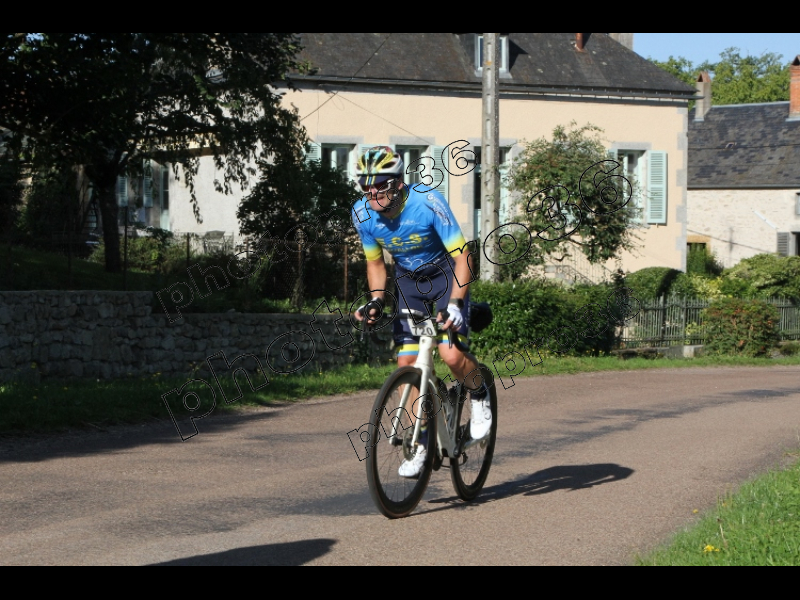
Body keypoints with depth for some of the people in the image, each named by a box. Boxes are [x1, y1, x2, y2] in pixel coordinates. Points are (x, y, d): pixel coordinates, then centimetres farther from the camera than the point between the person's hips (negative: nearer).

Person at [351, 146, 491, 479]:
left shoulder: (428, 202, -29)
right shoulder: (363, 215, -14)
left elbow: (462, 256, -25)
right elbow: (375, 262, 4)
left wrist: (455, 303, -36)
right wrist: (376, 299, -13)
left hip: (445, 275, -4)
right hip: (408, 281, 4)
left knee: (451, 354, -23)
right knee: (407, 363, -6)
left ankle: (479, 396, 10)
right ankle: (420, 443, 6)